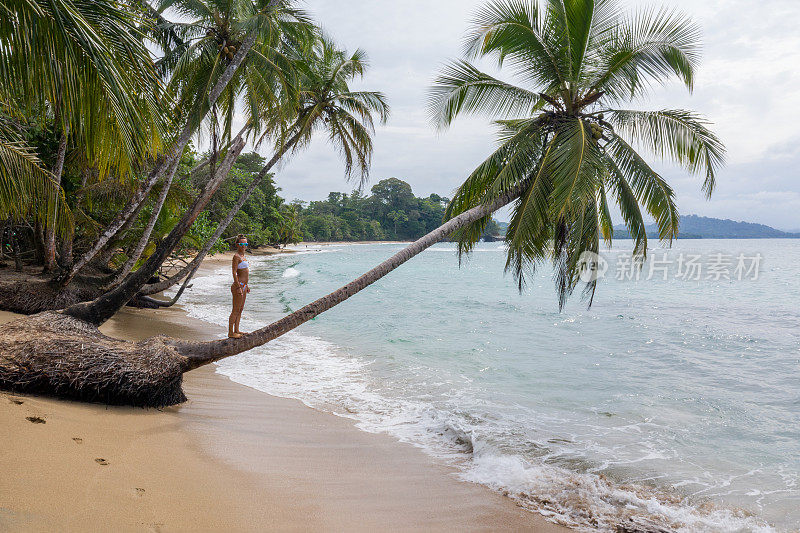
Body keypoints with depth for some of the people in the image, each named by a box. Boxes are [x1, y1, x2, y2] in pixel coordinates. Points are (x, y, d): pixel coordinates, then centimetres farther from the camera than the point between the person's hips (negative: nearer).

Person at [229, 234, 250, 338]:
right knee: (235, 310, -3)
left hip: (243, 285, 9)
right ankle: (230, 332, 4)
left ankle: (236, 331, 23)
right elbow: (234, 273, -18)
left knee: (240, 309, 14)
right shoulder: (236, 256, -14)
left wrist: (247, 285, 22)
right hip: (238, 285, -9)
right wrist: (238, 287, -22)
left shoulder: (243, 256, 14)